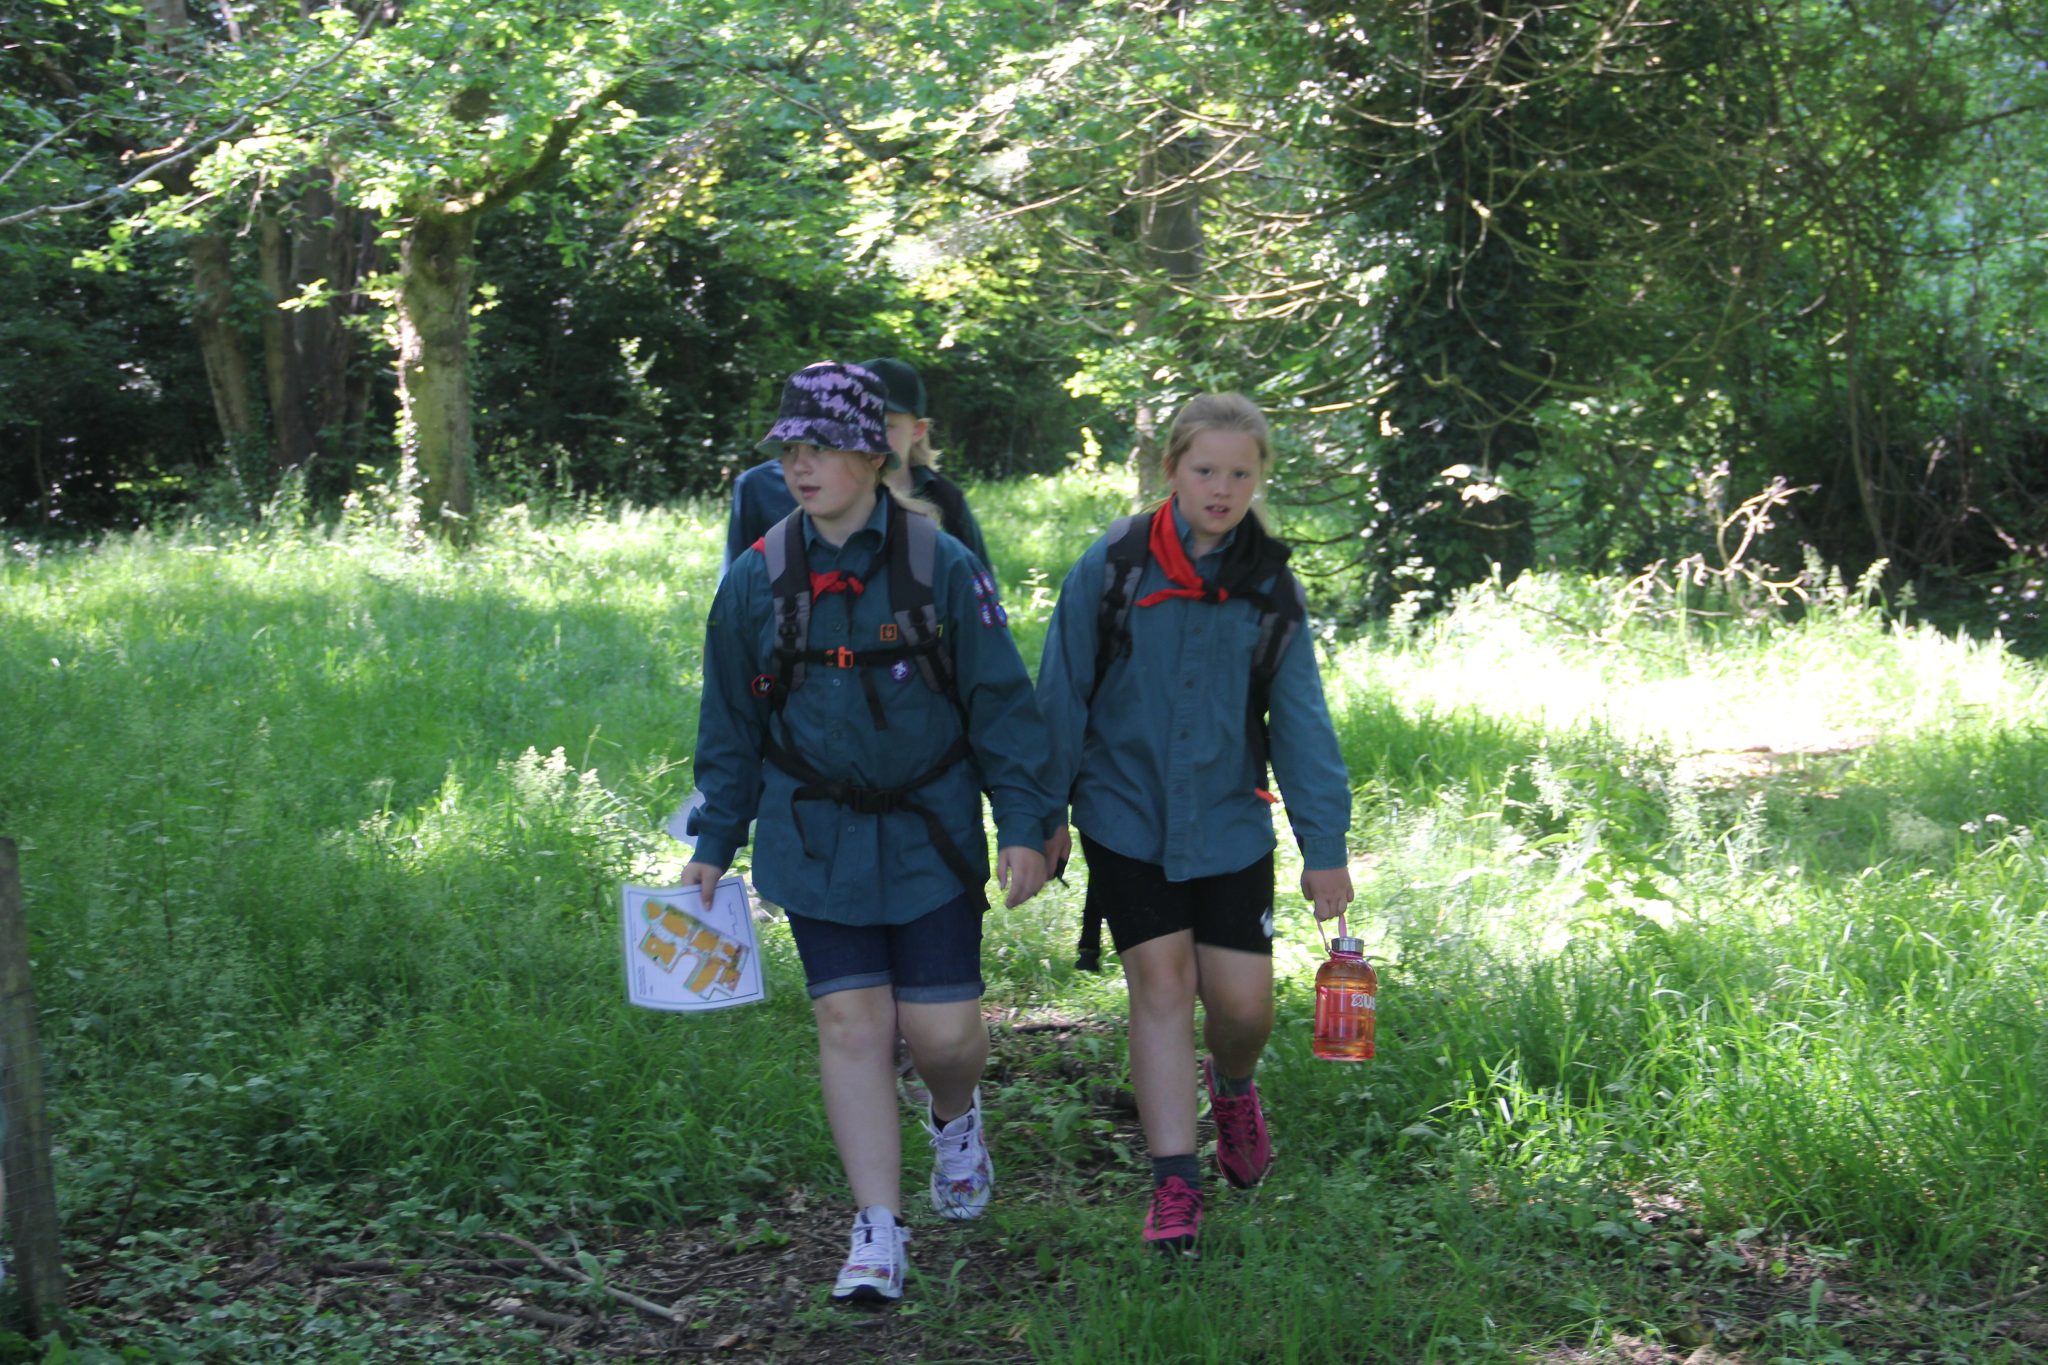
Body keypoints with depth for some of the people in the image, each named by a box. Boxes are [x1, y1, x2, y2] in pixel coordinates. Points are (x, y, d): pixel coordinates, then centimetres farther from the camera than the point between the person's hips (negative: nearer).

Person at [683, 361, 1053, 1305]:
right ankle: (878, 1234, 4)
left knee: (943, 1028, -2)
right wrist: (713, 846, 8)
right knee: (850, 1020, -3)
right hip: (815, 842, 2)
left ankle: (955, 1119, 35)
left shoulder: (940, 568, -7)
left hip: (929, 837, -1)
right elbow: (730, 724, 9)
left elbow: (1000, 700, -3)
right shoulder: (757, 581, 0)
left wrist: (1024, 826, -7)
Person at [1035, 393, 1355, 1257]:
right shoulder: (1112, 568, -7)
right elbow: (1063, 692, 1)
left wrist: (1326, 847, 0)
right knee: (1160, 984, -5)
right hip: (1128, 818, -2)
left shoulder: (1269, 586, -1)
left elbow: (1300, 721, 2)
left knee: (1242, 1002, 0)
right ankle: (1174, 1184, 2)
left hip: (1229, 823, 2)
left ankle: (1232, 1087, 36)